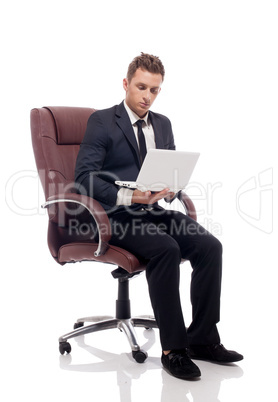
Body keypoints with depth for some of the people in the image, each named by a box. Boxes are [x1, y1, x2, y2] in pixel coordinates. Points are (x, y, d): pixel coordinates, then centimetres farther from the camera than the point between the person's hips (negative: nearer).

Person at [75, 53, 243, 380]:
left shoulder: (163, 124, 17)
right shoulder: (102, 121, -2)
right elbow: (84, 176, -11)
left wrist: (171, 189, -7)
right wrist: (129, 197, -24)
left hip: (157, 211, 6)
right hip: (117, 216, -6)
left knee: (210, 246, -17)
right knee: (166, 248, -32)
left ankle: (202, 339, -7)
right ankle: (173, 349, -21)